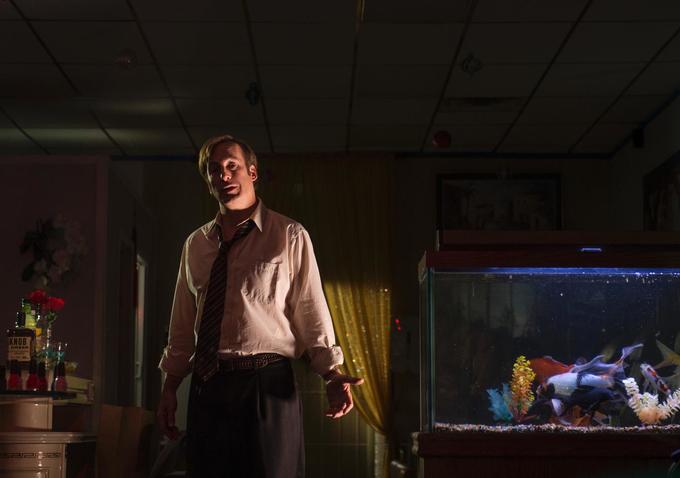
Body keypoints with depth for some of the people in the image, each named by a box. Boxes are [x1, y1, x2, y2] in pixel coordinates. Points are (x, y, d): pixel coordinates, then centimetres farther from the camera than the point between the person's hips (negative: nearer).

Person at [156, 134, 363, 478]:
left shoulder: (290, 236, 1)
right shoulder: (196, 244, 13)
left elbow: (311, 311, -3)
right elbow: (183, 323, 16)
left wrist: (332, 375, -14)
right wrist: (170, 386, 12)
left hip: (267, 384, -4)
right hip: (207, 387, 4)